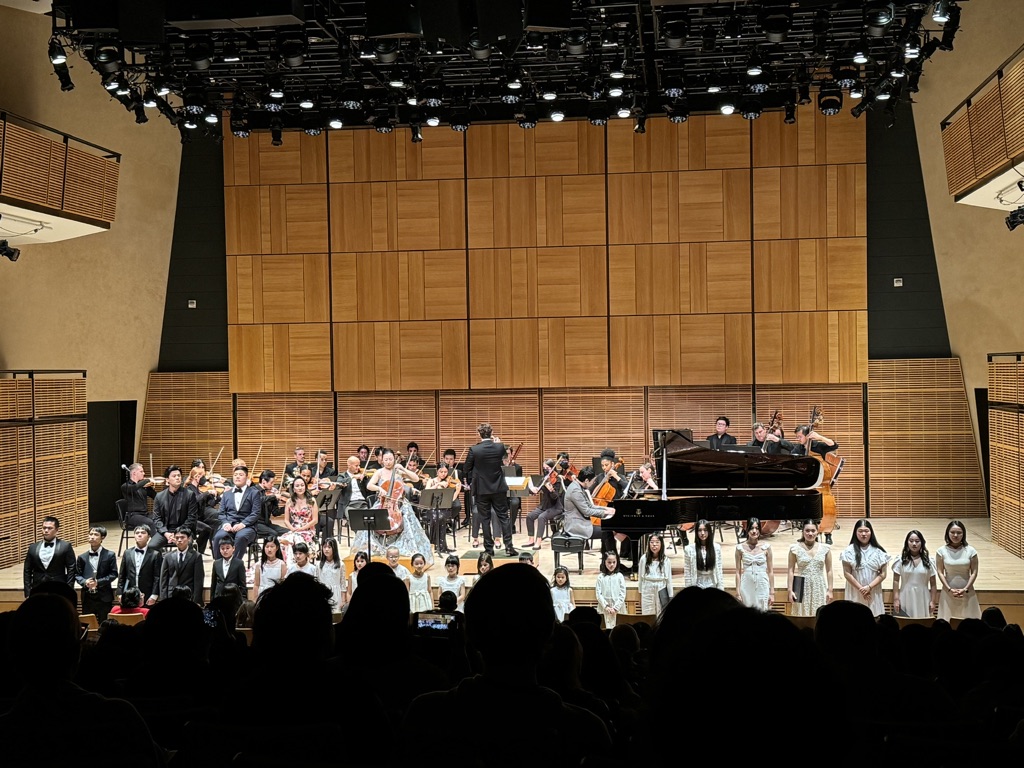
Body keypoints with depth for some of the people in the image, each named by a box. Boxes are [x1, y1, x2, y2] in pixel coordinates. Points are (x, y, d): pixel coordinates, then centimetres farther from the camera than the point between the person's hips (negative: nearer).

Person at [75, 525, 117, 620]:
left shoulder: (109, 555, 0)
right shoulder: (82, 557, 8)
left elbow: (113, 574, -3)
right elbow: (77, 575, 9)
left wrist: (98, 582, -15)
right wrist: (84, 582, -12)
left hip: (104, 598, -2)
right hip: (87, 597, 2)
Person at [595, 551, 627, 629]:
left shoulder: (619, 576, 1)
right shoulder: (601, 577, 2)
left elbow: (622, 594, -1)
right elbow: (598, 594, 0)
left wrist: (615, 608, -9)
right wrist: (606, 607, -9)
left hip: (618, 610, 0)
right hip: (604, 609, 0)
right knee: (606, 628, -2)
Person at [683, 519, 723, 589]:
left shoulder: (716, 547, 1)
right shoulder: (689, 549, -5)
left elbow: (719, 571, 5)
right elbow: (687, 573, -2)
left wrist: (720, 590, 3)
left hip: (712, 587, 1)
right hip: (696, 587, -1)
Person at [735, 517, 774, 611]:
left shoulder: (766, 547, 2)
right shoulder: (740, 548, 1)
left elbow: (770, 571, 5)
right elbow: (738, 572, 4)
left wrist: (772, 593, 3)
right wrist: (738, 593, 0)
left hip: (762, 586, 0)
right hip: (746, 586, 0)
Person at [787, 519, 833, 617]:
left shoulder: (825, 548, 2)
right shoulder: (795, 548, -2)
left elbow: (829, 571, 6)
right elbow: (790, 570, -1)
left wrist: (830, 590, 3)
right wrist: (790, 590, -6)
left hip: (819, 588, 1)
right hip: (802, 588, -1)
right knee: (801, 616, -1)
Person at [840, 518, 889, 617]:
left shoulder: (878, 551, 2)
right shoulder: (849, 551, -2)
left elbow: (883, 574, 1)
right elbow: (847, 573, -4)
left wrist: (869, 587, -11)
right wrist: (861, 589, -10)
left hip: (874, 593, 1)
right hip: (855, 593, -1)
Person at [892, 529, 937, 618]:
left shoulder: (928, 561, 5)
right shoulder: (901, 560, 3)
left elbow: (932, 584, 7)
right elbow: (896, 581, 2)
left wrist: (932, 601, 2)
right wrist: (895, 599, -4)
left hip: (922, 600, 1)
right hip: (906, 599, -1)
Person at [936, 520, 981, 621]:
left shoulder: (971, 551, -3)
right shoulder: (942, 551, -3)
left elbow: (974, 572, -1)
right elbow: (940, 572, -2)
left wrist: (965, 589, -10)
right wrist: (949, 589, -11)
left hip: (967, 593, 0)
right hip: (948, 592, 0)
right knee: (948, 621, -1)